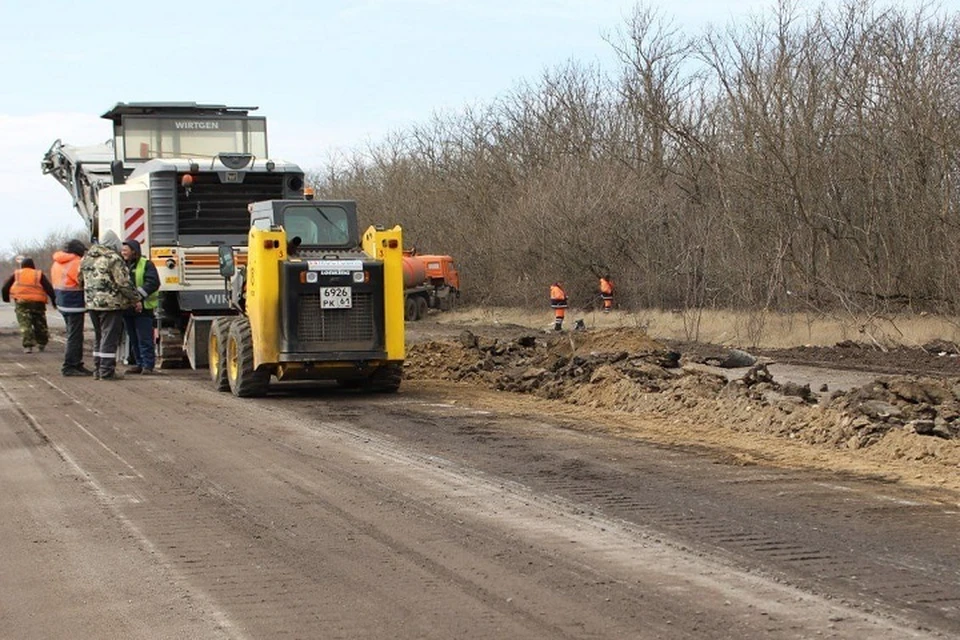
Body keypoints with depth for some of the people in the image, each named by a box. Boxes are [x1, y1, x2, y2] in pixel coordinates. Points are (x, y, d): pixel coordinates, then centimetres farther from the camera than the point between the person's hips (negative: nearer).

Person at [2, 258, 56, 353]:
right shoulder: (39, 274, 6)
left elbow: (5, 288, 9)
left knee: (25, 324, -4)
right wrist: (54, 302, 5)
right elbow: (49, 289, -1)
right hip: (38, 303, 1)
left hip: (21, 303, -1)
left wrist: (6, 298, 25)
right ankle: (42, 343, 27)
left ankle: (28, 345, -18)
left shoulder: (16, 274, 8)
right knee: (40, 324, 17)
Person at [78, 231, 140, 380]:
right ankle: (106, 372, -4)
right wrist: (135, 299, -3)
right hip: (110, 304, -7)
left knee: (98, 337, 16)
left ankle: (97, 370, 19)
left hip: (91, 303, 7)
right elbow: (123, 283, -14)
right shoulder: (113, 259, -12)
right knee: (109, 337, -3)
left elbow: (81, 280, 18)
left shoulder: (86, 258, 11)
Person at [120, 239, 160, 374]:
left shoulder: (146, 264, -6)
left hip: (143, 307, -6)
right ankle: (139, 363, 19)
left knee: (145, 338, -6)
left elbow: (153, 282, -14)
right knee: (133, 338, 12)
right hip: (127, 308, 6)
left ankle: (148, 364, -3)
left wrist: (139, 295, -22)